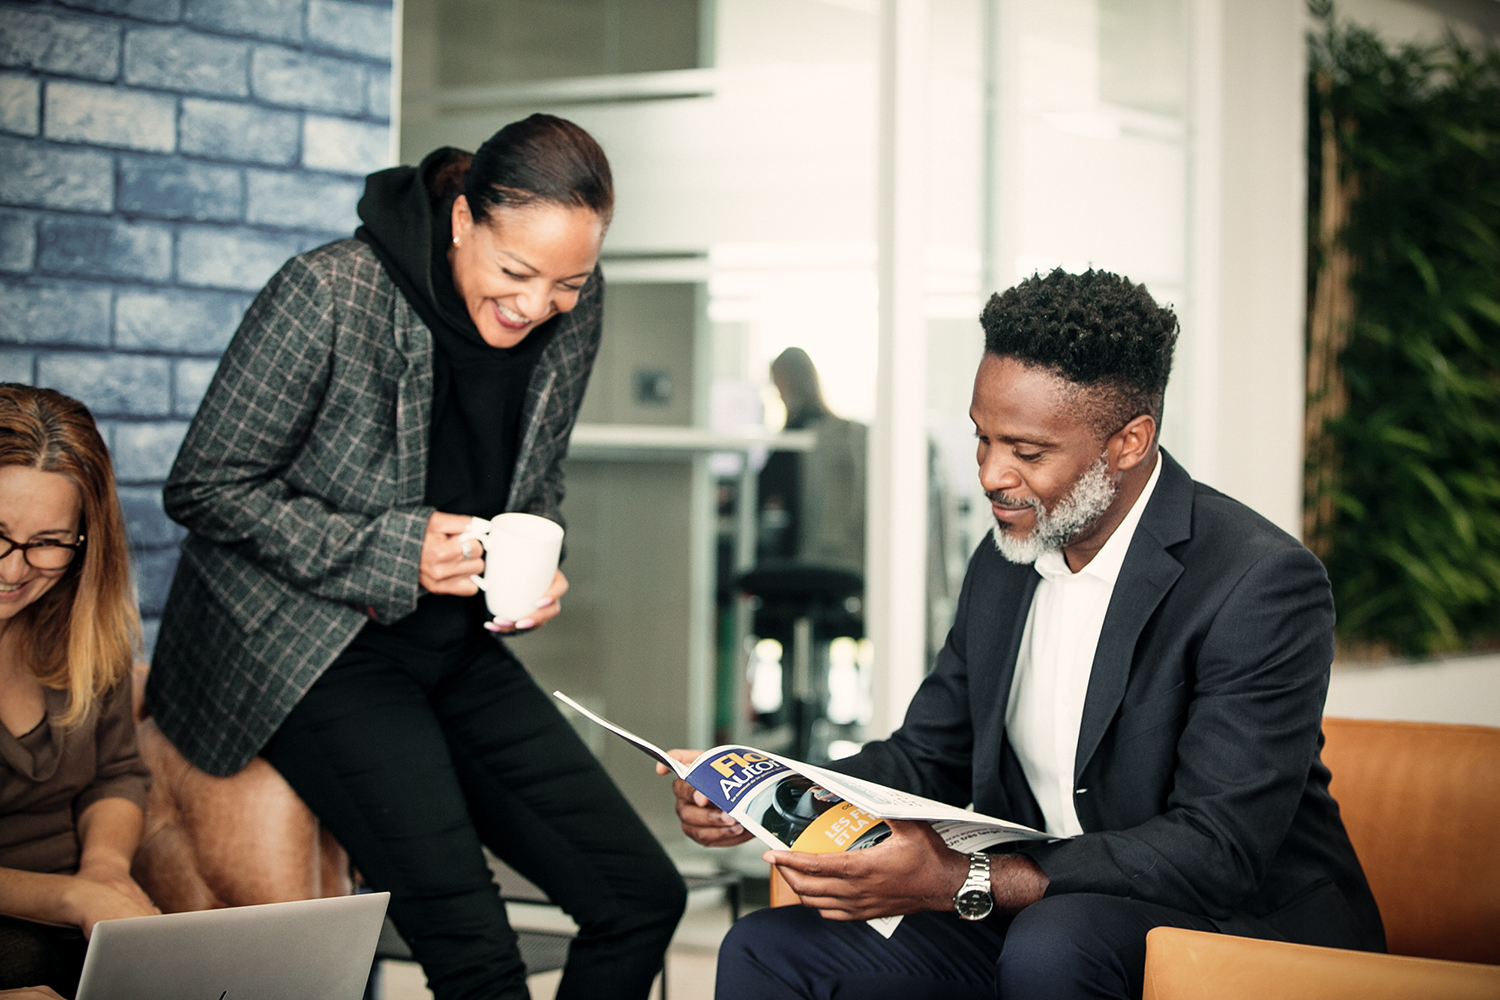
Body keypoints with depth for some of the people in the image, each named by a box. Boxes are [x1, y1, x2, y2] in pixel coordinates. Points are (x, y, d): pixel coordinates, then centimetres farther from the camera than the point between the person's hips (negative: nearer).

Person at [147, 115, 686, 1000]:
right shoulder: (329, 295, -20)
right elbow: (206, 489, -14)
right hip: (306, 644, -6)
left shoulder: (574, 313, -3)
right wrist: (398, 550, -22)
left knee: (643, 893, 0)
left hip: (456, 649, 6)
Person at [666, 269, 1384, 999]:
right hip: (1030, 918, 6)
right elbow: (927, 758, 16)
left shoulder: (1261, 584, -18)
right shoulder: (1004, 562, 7)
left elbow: (1219, 854, -24)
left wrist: (964, 882, -30)